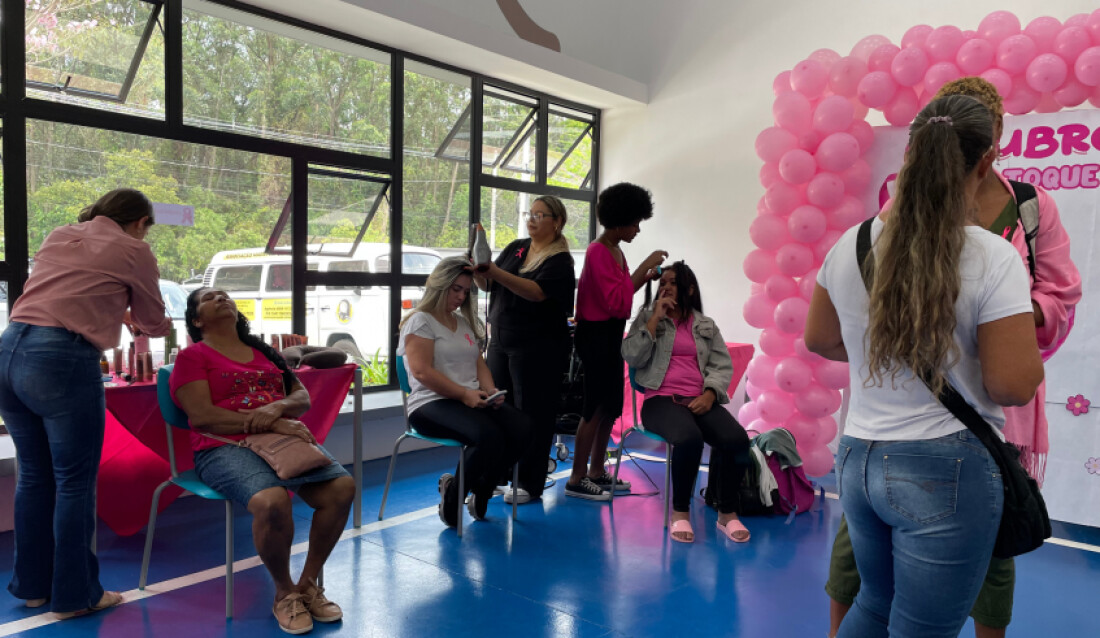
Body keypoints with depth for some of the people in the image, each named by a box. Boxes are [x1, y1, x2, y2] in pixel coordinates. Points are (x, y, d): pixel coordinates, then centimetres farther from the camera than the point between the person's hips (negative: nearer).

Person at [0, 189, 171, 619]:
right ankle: (74, 596, 13)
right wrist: (166, 325, 37)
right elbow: (153, 324, 14)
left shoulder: (57, 237, 20)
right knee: (74, 482, 3)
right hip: (62, 360, -7)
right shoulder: (134, 251, 4)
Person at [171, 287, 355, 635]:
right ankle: (284, 592, -7)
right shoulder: (193, 356, 8)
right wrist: (269, 424, -15)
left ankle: (308, 583, -2)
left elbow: (303, 397, 16)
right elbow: (202, 416, -7)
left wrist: (278, 407, -9)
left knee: (342, 486, -22)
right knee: (272, 501, -36)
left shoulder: (264, 351, 24)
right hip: (225, 447, -5)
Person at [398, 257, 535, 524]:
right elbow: (422, 372, -12)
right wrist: (464, 394, -19)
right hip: (432, 404, -7)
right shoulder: (421, 321, 0)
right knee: (489, 436, -34)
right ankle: (454, 493, -8)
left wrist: (490, 391, -2)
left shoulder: (465, 322, 24)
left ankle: (480, 491, -3)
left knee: (523, 429, -20)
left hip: (473, 401, 7)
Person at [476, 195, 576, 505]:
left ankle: (530, 485, 11)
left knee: (532, 414, 0)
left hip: (537, 348, -6)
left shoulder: (560, 261, -7)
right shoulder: (515, 248, 11)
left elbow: (537, 292, -24)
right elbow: (488, 285, 10)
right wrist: (477, 269, -12)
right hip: (500, 341, 6)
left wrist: (495, 272, -33)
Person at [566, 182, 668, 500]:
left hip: (612, 333, 10)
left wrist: (645, 278, 6)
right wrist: (643, 266, -22)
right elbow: (616, 303, -24)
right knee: (597, 406, -5)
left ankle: (596, 471, 24)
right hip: (597, 334, -10)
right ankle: (577, 479, 5)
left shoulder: (615, 251, 13)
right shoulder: (598, 252, -16)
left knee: (611, 405, 13)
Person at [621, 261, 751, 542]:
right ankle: (680, 512, -12)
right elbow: (632, 357, -2)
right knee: (689, 438, -35)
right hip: (661, 399, -3)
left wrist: (709, 395, -10)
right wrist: (655, 317, -6)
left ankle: (727, 512, -4)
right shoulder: (647, 317, 12)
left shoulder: (706, 325, 18)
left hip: (699, 400, 3)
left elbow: (723, 365, 10)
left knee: (737, 439, -26)